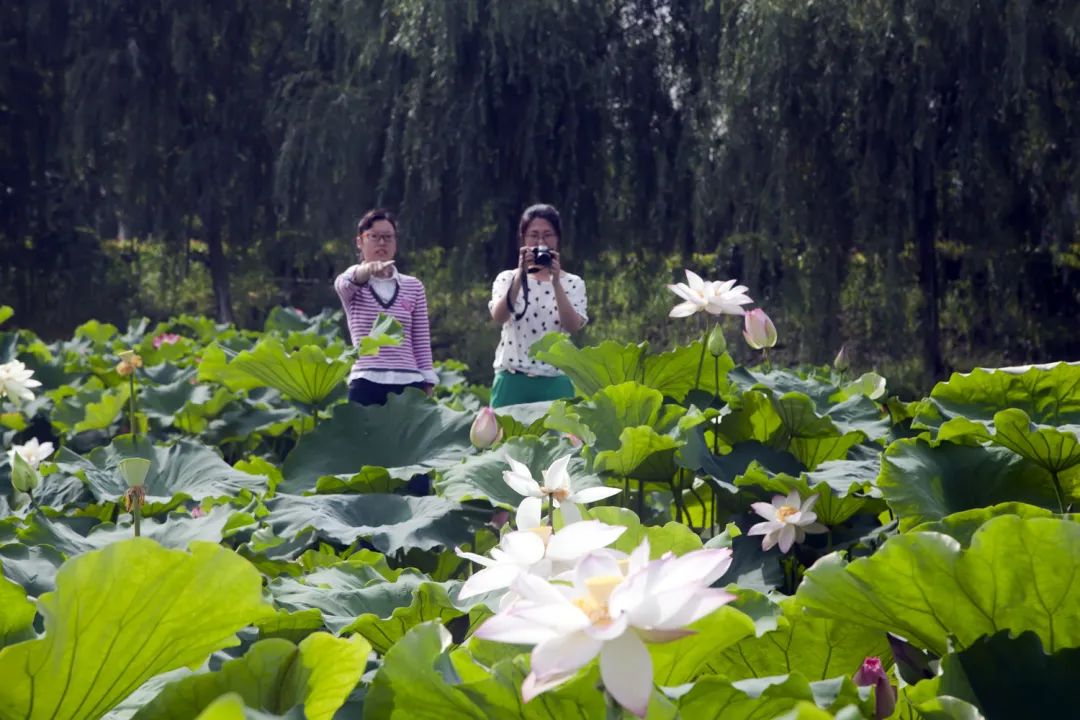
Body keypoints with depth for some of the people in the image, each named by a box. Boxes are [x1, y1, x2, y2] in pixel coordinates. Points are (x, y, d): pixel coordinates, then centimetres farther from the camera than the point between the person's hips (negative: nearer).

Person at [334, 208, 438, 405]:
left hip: (409, 385, 2)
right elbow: (345, 283, -19)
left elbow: (422, 343, 12)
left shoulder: (414, 287, 13)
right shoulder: (351, 285, 7)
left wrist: (427, 390, 4)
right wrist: (368, 269, -42)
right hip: (366, 386, -2)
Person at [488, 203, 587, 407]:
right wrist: (521, 274, -19)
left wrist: (556, 282, -18)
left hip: (556, 381, 0)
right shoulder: (508, 278, 6)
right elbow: (498, 317, -13)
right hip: (513, 380, 0)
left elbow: (573, 326, -11)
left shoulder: (573, 283, 6)